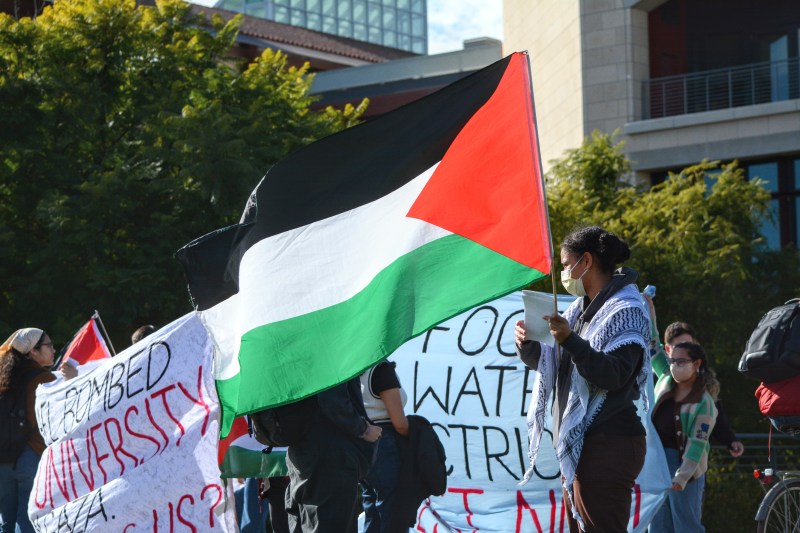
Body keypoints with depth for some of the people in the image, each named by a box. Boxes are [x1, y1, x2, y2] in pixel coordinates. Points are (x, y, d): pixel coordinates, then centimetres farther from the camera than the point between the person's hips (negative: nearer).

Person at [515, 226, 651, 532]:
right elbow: (551, 365, 19)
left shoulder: (625, 311, -10)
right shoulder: (580, 309, 15)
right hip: (577, 444, 9)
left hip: (607, 446, -9)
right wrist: (527, 345, -2)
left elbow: (614, 375, -21)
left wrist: (570, 341, -30)